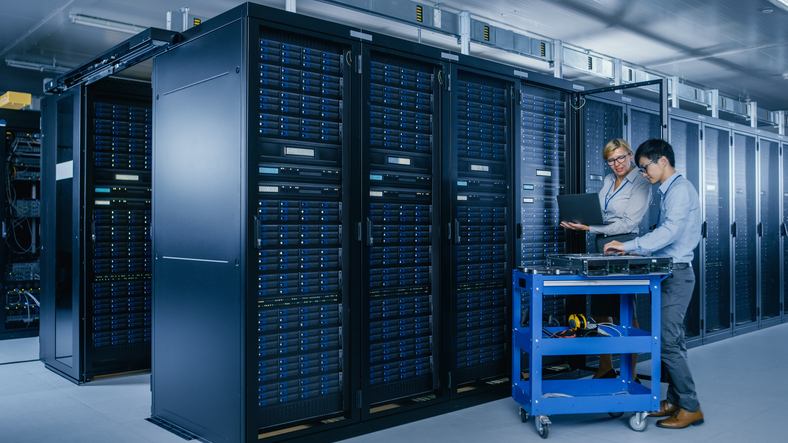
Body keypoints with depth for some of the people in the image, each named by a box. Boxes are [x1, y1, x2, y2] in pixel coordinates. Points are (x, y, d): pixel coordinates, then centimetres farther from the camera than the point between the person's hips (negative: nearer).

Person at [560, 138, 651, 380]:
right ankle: (605, 368, 21)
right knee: (600, 310, 9)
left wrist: (589, 227, -20)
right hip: (602, 246, 7)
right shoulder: (608, 180, 15)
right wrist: (579, 221, -1)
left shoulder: (641, 184, -6)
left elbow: (627, 223, -15)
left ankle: (631, 374, 7)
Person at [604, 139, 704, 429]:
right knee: (671, 339, 13)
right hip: (668, 273, 10)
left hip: (676, 273, -10)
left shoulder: (680, 189, -13)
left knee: (668, 341, -9)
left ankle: (690, 408, 0)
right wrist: (638, 253, 12)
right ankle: (674, 400, 21)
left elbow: (670, 231, -24)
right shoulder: (669, 191, 18)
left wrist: (629, 246, -24)